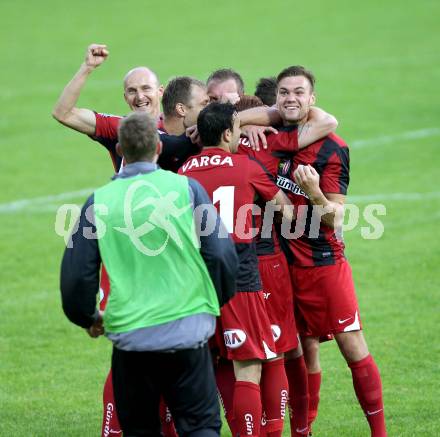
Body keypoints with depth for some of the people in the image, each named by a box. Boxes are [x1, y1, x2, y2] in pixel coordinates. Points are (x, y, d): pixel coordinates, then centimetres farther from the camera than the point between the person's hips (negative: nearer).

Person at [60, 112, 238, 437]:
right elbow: (222, 255, -3)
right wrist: (215, 302, 16)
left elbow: (76, 274, 3)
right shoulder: (186, 188, -3)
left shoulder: (99, 202, 0)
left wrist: (88, 319, 22)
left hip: (129, 335, 1)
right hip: (187, 330, -1)